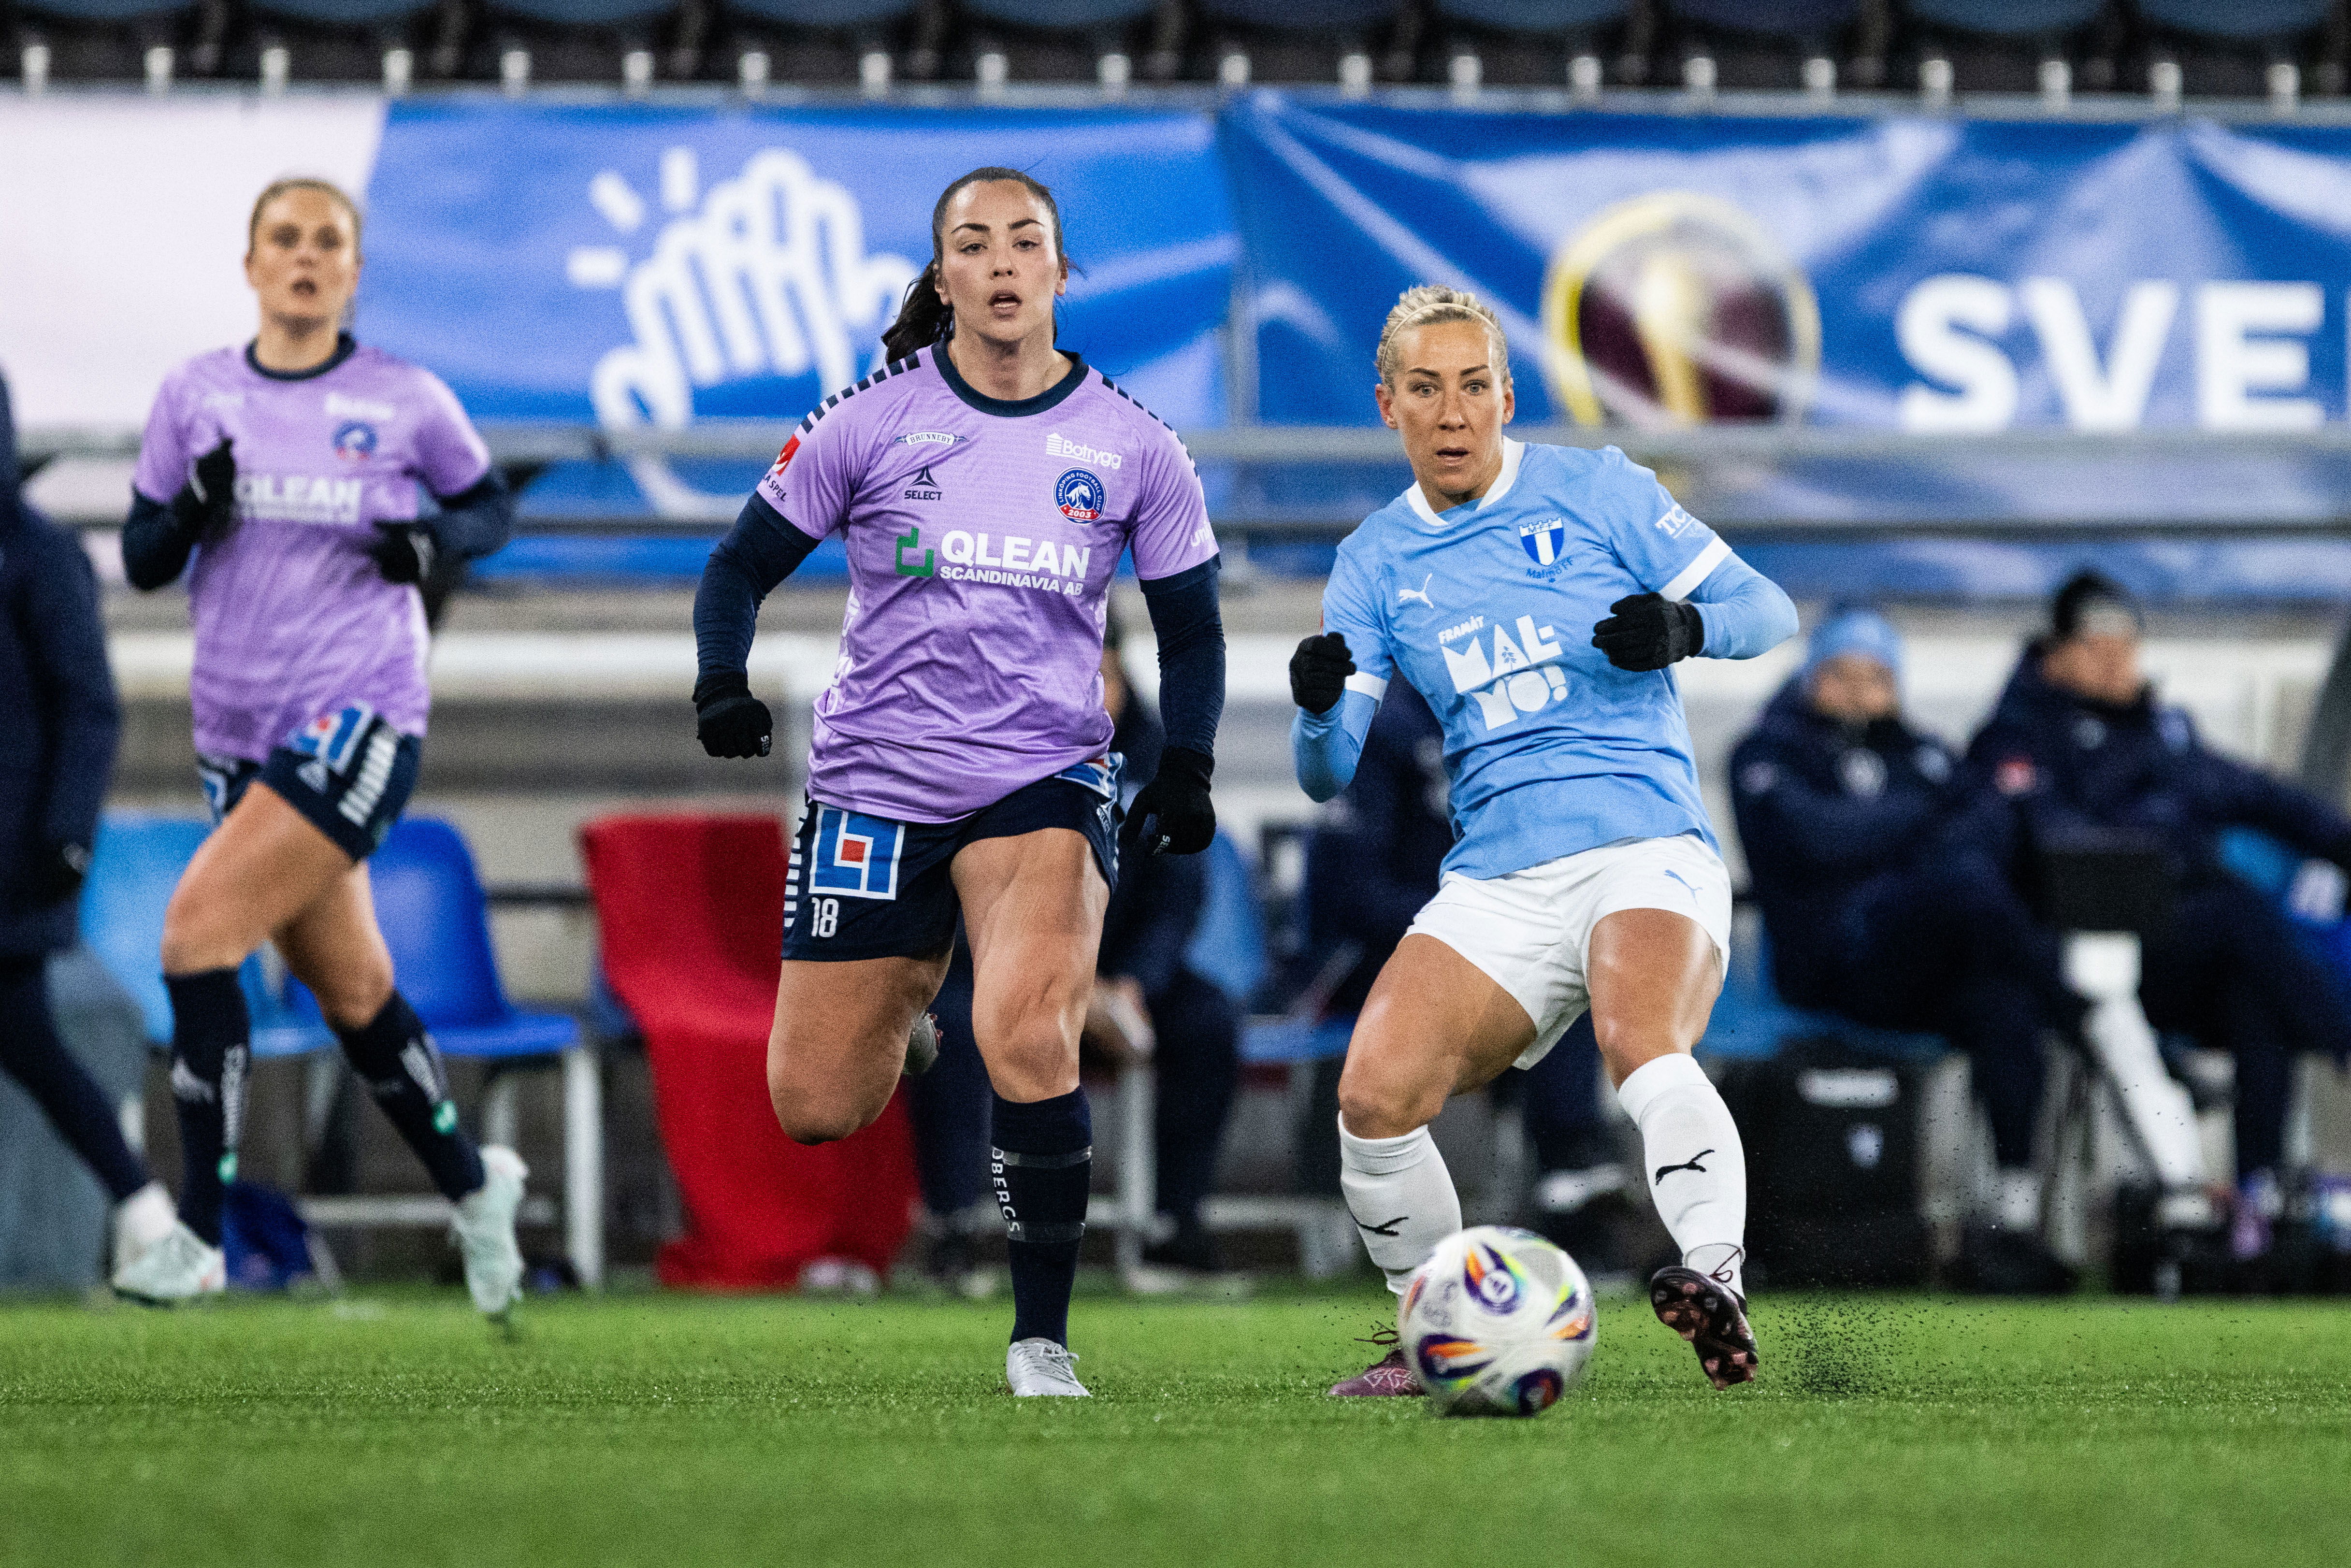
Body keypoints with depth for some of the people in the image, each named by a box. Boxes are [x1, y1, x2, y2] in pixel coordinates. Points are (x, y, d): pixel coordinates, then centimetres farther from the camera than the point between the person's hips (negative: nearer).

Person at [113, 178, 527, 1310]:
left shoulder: (405, 401, -2)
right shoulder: (196, 395, 6)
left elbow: (493, 508, 13)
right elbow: (141, 560, 9)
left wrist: (434, 540, -8)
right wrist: (191, 516, -12)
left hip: (358, 723, -5)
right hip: (239, 734, 5)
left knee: (199, 929, -19)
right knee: (347, 988, 12)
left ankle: (199, 1234, -14)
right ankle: (473, 1186, 34)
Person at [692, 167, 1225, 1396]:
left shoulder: (1133, 450, 2)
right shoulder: (870, 423, -1)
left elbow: (1190, 628, 13)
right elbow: (742, 566, 5)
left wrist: (1186, 769, -2)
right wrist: (722, 684, -13)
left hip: (1044, 780, -1)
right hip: (875, 782, 1)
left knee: (1028, 1036, -28)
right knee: (814, 1108, 1)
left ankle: (1043, 1338, -14)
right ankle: (902, 992, 40)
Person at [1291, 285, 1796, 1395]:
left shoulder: (1593, 490, 6)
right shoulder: (1375, 564, 13)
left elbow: (1767, 611, 6)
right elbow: (1328, 774, 6)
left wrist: (1683, 626, -16)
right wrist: (1318, 705, -17)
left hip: (1645, 846, -4)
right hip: (1495, 881, 4)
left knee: (1641, 1049, -34)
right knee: (1374, 1097, -16)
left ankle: (1717, 1280, -51)